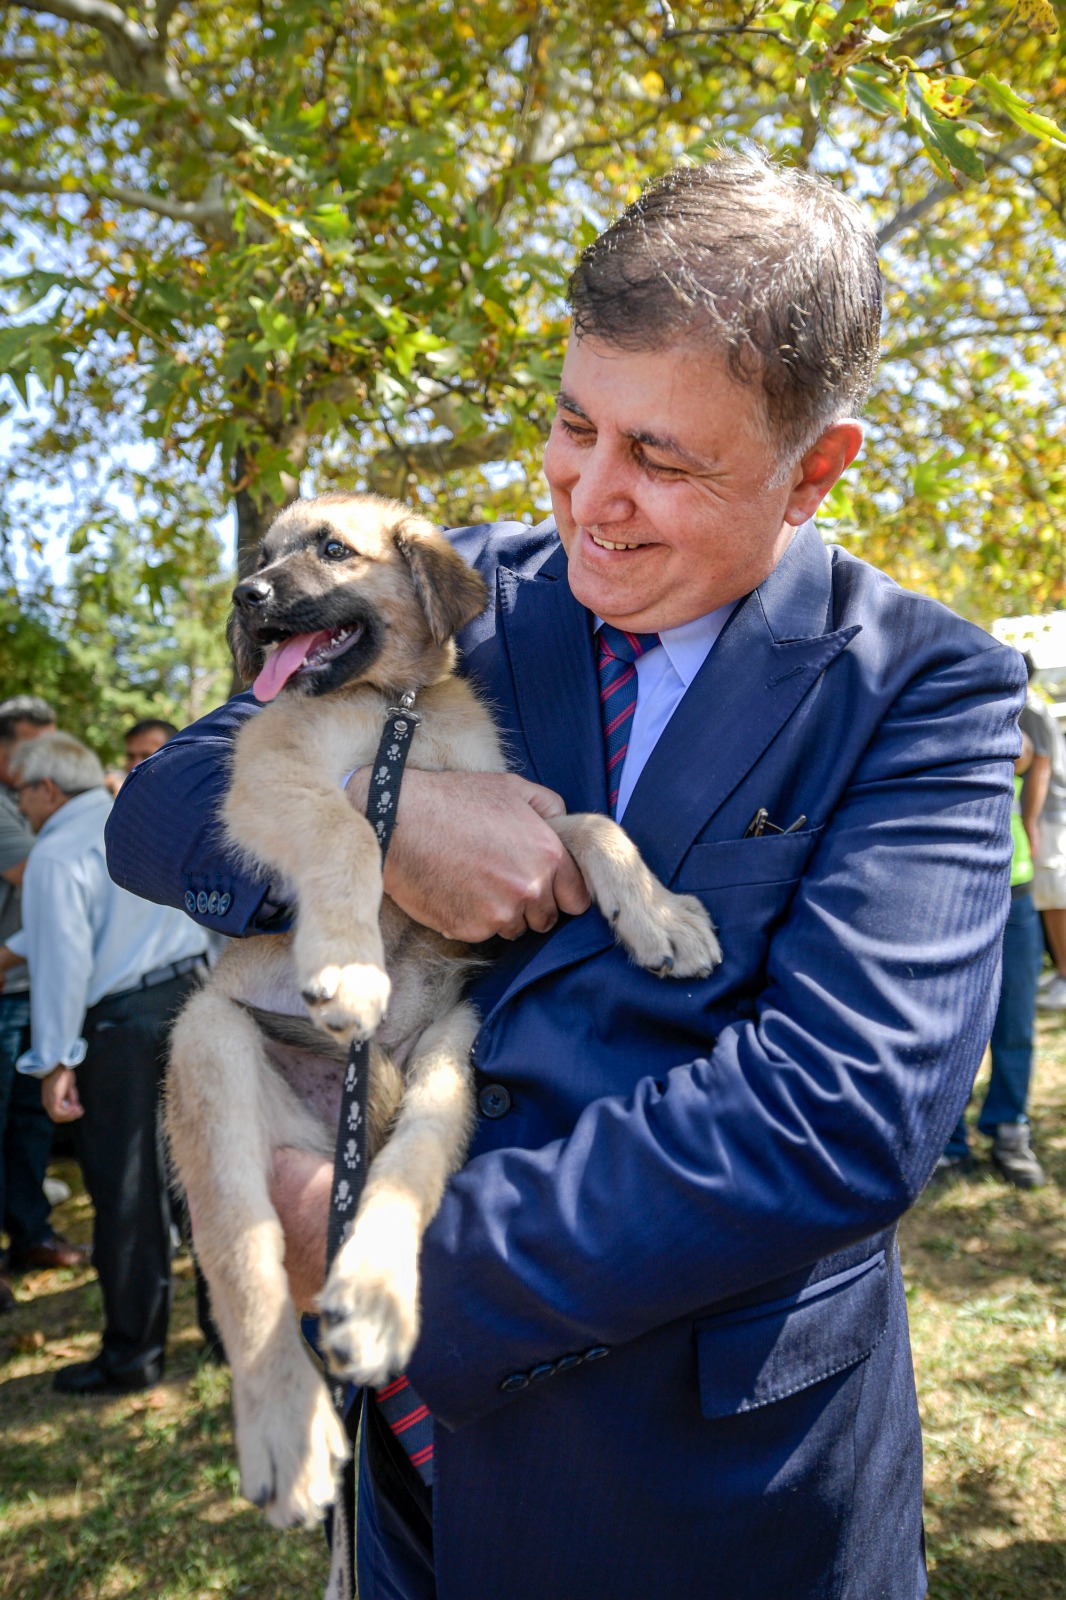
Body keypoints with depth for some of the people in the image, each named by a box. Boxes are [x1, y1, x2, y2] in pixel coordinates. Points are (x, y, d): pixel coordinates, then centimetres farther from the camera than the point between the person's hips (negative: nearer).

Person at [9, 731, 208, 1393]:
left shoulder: (56, 855, -10)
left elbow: (63, 961, -15)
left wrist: (55, 1061, -11)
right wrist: (15, 950, 34)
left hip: (124, 1024, -7)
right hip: (191, 998, 8)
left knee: (126, 1190, 2)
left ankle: (132, 1355, 14)